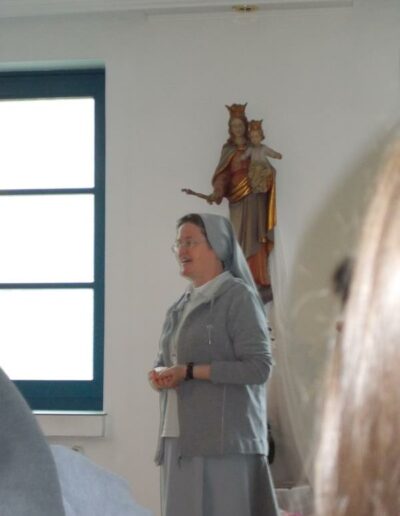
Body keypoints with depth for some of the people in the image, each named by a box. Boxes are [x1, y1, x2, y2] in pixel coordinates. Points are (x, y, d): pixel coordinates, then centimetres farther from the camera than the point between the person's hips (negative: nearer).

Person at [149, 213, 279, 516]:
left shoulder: (238, 296, -4)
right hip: (180, 438, 7)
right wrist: (160, 375, -1)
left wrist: (189, 372, -14)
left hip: (223, 438, -7)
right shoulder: (181, 307, 18)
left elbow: (259, 366, -13)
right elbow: (166, 363, 24)